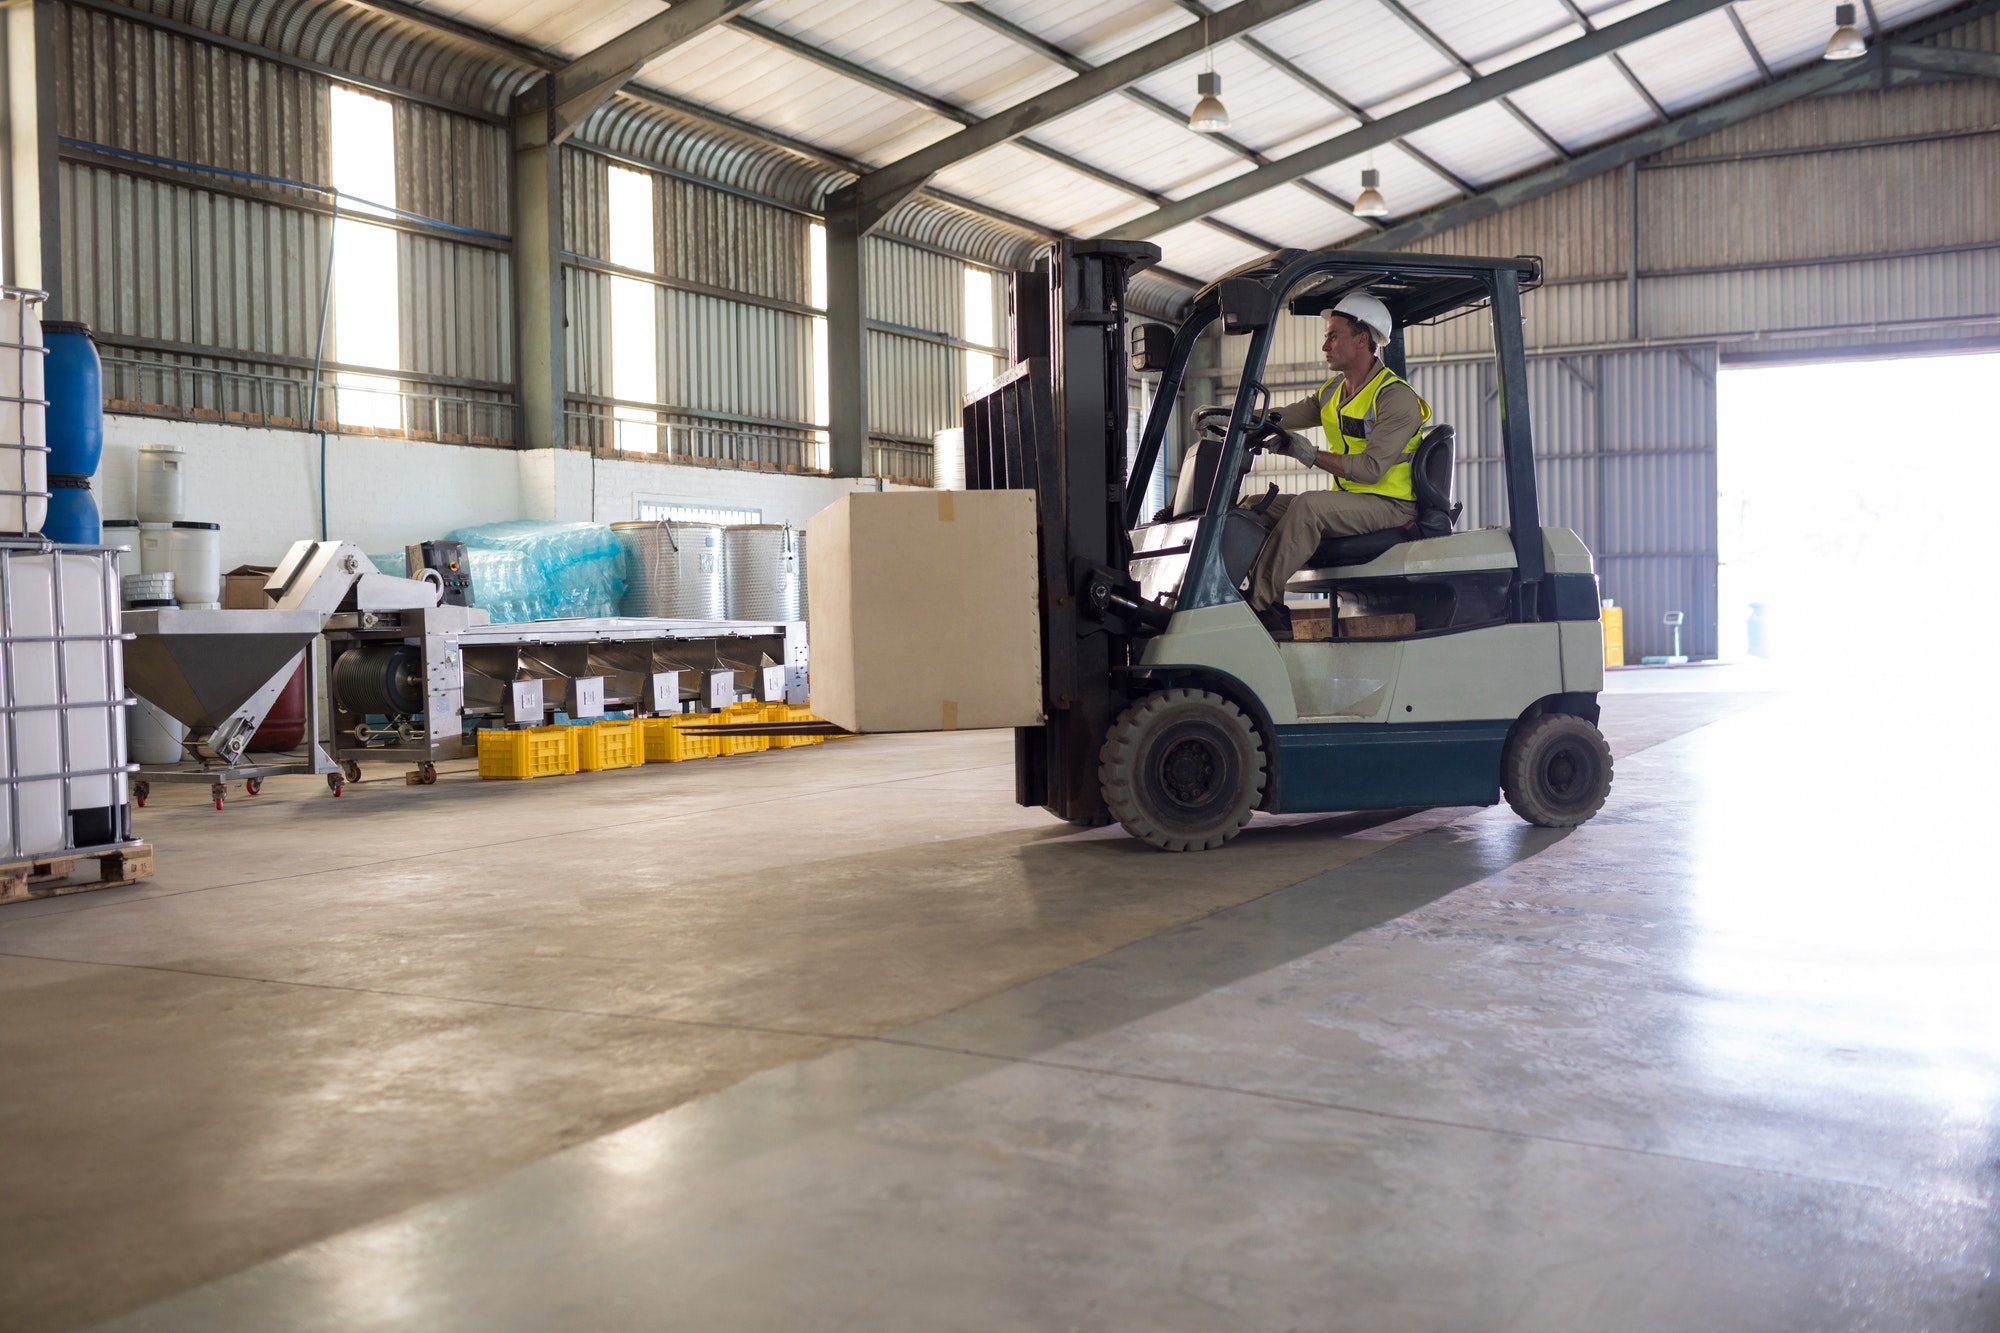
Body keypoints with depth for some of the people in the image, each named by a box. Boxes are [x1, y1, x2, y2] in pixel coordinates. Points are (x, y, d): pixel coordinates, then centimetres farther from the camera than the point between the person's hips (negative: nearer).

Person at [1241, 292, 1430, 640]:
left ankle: (1258, 604, -31)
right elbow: (1280, 419, 10)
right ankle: (1273, 616, -17)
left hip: (1389, 506, -9)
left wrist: (1313, 456, -25)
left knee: (1308, 505, -33)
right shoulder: (1332, 392, 15)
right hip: (1346, 500, 9)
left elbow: (1371, 468, -22)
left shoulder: (1396, 397, -12)